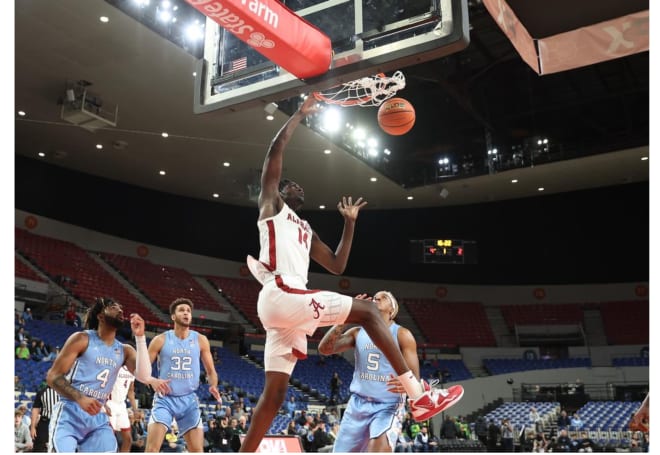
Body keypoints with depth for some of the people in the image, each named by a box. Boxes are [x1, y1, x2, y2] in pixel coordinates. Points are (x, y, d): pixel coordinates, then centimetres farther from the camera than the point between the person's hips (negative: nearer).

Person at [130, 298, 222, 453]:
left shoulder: (200, 340, 1)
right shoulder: (161, 340, -4)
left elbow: (210, 371, 8)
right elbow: (142, 371, -3)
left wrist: (213, 386, -14)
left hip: (189, 400, 2)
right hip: (165, 399, -2)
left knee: (197, 450, -1)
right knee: (152, 447, -13)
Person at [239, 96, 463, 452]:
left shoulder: (306, 231, 33)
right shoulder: (271, 204, 12)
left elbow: (337, 266, 28)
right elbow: (275, 151, 0)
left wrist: (350, 223, 27)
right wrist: (300, 114, 7)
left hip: (287, 302, 9)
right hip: (280, 295, -9)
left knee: (274, 392, 5)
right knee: (366, 311, -9)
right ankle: (419, 395, -11)